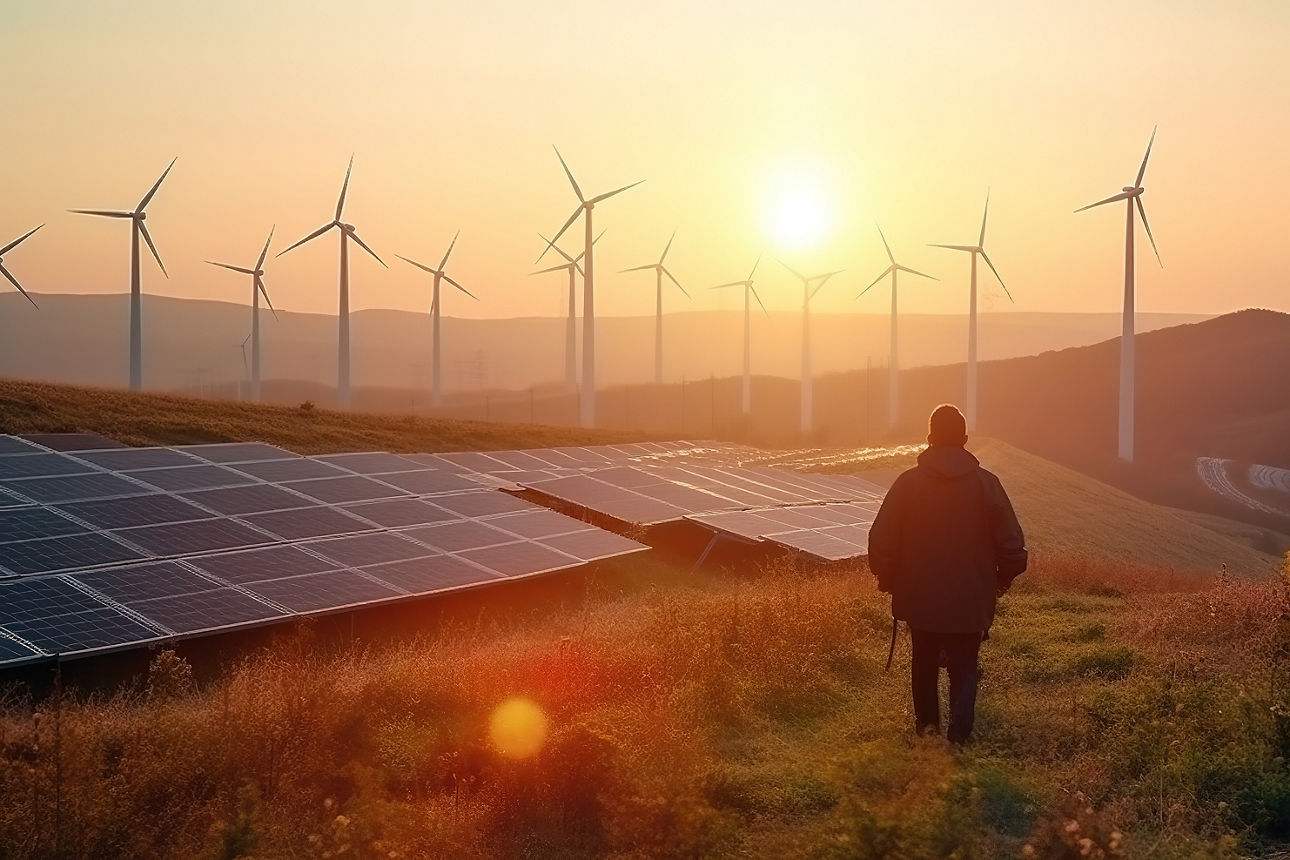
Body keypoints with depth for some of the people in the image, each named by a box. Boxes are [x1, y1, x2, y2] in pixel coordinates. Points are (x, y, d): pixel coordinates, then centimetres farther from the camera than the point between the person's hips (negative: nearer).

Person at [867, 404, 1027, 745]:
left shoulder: (908, 482, -6)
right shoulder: (986, 483, -7)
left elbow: (881, 540, -4)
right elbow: (1011, 542, -5)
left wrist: (888, 579, 11)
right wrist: (1003, 578, 12)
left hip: (920, 597, 1)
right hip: (970, 600, -1)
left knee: (925, 662, 20)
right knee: (964, 669, 5)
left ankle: (927, 723, 27)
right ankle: (958, 734, -8)